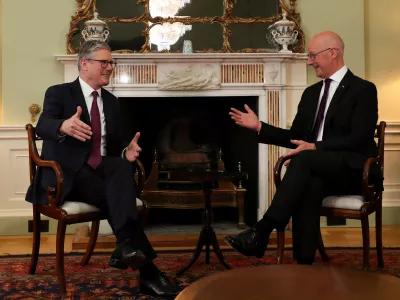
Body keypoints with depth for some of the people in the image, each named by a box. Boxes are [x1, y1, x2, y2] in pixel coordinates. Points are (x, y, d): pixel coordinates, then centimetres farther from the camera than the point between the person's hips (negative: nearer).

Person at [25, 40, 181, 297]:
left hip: (102, 169, 5)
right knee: (119, 195, -32)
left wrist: (126, 152, -9)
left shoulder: (111, 101, 18)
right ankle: (146, 269, -34)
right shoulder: (59, 93, 0)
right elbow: (43, 127, -19)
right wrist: (64, 126, -46)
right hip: (67, 175, -4)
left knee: (124, 167, -33)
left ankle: (127, 247, -46)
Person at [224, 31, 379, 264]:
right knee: (309, 186, -33)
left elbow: (358, 140, -14)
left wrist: (314, 147, -23)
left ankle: (261, 232, -38)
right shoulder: (311, 93, 18)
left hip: (353, 171, -5)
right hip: (316, 170, 5)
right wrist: (259, 126, 5)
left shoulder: (363, 89, -3)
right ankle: (304, 264, -36)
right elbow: (295, 138, 17)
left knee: (304, 158, -34)